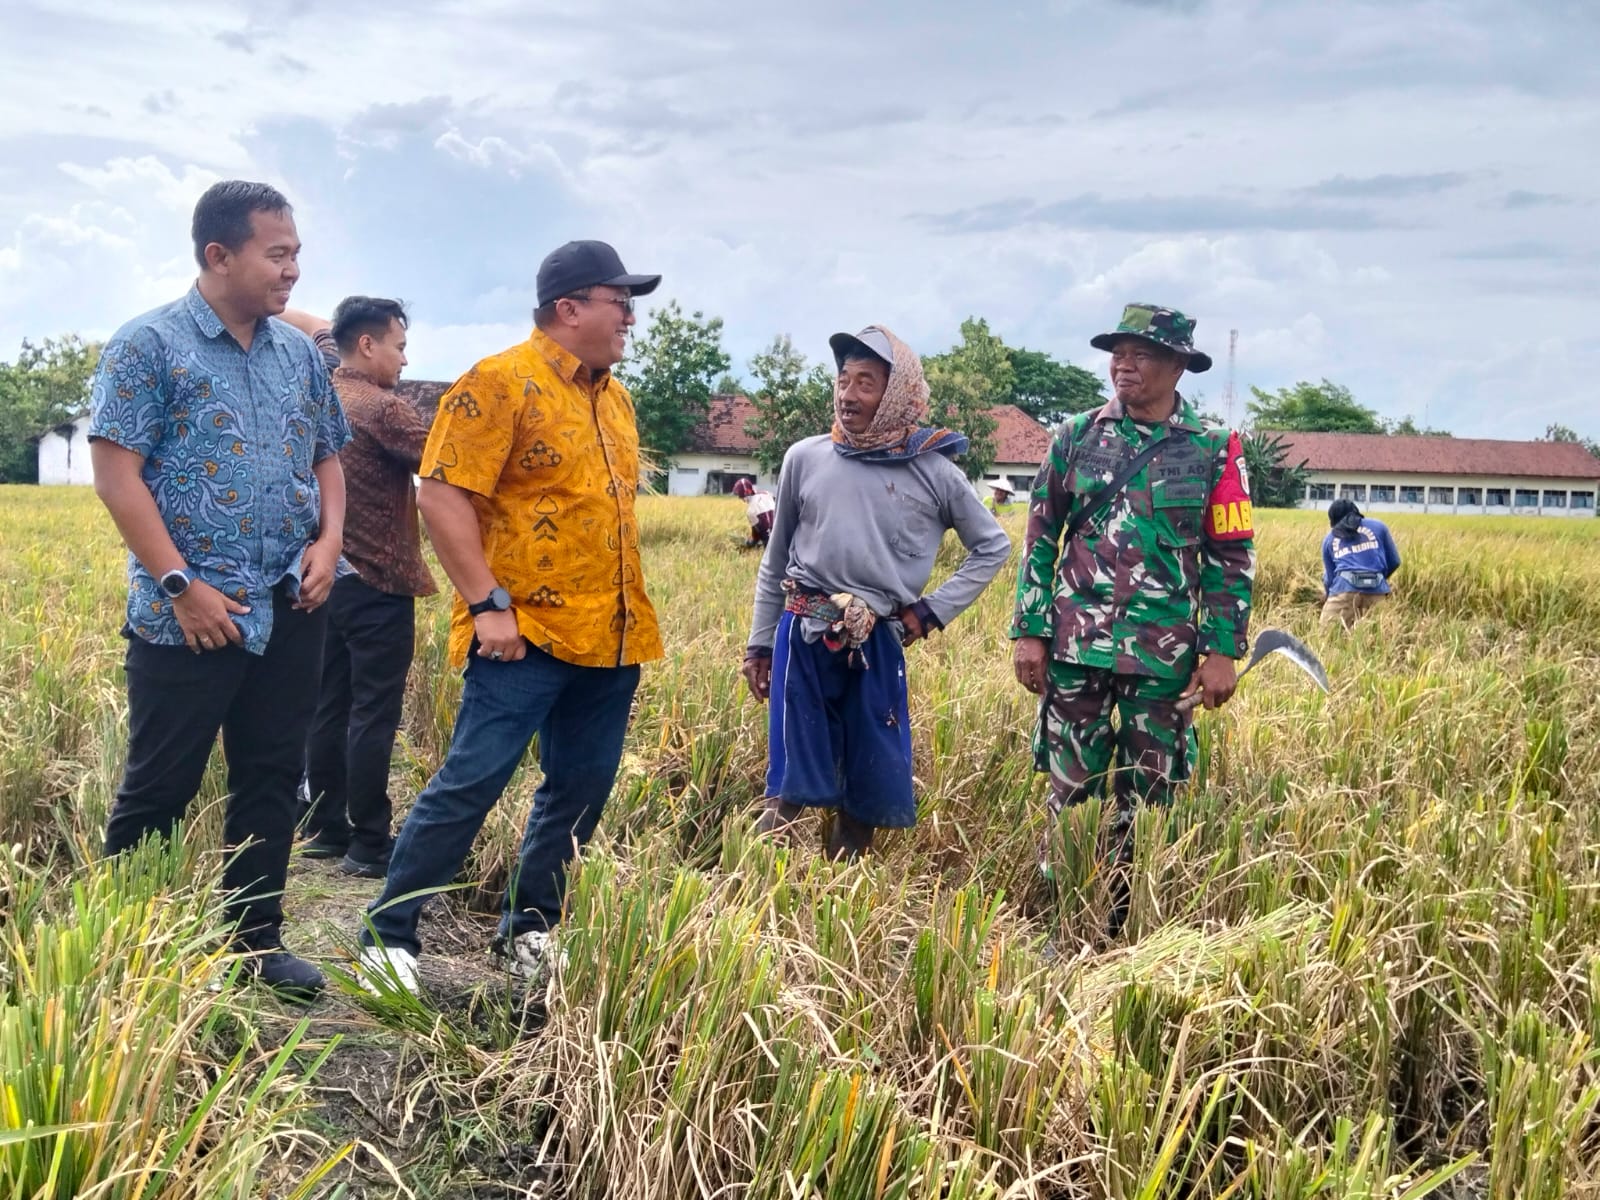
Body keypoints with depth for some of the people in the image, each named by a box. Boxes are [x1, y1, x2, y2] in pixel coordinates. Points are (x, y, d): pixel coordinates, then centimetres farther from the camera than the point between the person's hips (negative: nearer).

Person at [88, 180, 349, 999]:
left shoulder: (300, 353, 11)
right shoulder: (148, 345, -7)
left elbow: (327, 458, 18)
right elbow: (116, 474, -12)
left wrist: (329, 539, -1)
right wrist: (181, 585, -16)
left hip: (290, 613, 6)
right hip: (188, 617, -6)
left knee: (272, 782, 11)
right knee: (158, 789, 3)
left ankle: (254, 939, 24)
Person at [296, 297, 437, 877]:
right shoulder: (384, 409, -14)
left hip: (325, 579, 8)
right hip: (377, 586, -8)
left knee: (328, 710, 12)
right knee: (372, 717, -3)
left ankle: (327, 830, 20)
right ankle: (370, 846, 2)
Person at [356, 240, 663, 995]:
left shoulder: (613, 397, 17)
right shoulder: (502, 384, -9)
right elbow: (443, 495, -15)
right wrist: (488, 605, -19)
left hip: (611, 640, 8)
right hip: (527, 636, -8)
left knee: (580, 792, 12)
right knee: (470, 784, -7)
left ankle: (528, 932, 25)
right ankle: (387, 939, 4)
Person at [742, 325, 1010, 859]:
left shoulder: (933, 472, -1)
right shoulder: (805, 458, 1)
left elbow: (993, 546, 11)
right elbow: (775, 560, 12)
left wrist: (934, 610, 1)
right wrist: (759, 643, 12)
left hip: (877, 646, 1)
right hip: (803, 637, 0)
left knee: (867, 788, 7)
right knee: (790, 788, -2)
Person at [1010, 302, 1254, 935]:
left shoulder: (1213, 450, 1)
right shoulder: (1075, 437, 4)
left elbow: (1231, 558, 3)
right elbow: (1040, 540, 6)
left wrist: (1222, 652, -3)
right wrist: (1028, 632, 0)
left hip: (1166, 655, 0)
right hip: (1077, 645, 1)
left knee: (1147, 796, 7)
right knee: (1070, 787, 5)